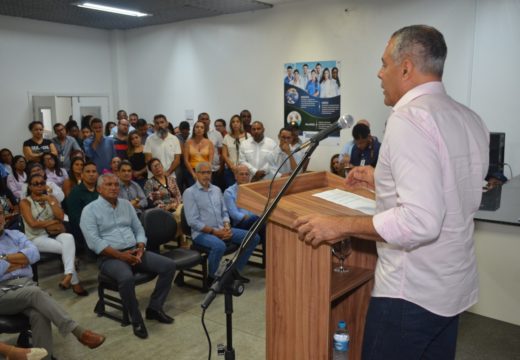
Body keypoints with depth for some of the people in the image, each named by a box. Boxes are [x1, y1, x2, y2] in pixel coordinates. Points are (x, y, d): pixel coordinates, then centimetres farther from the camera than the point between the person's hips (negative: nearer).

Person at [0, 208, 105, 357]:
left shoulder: (15, 234, 18)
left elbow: (34, 254, 0)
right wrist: (20, 261, -1)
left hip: (27, 285, 3)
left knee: (39, 315, -29)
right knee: (36, 293, -33)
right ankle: (78, 331, -36)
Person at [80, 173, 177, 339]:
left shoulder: (126, 204, 14)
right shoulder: (90, 210, -3)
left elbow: (139, 229, 14)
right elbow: (93, 241, -13)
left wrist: (140, 248, -7)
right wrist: (120, 255, -20)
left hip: (134, 252, 6)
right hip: (110, 257, -6)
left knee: (169, 265, -10)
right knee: (126, 278, -37)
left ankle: (154, 307, 2)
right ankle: (136, 319, -14)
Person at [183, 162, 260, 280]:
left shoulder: (217, 190, 14)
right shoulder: (189, 192, -6)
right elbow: (193, 221, -13)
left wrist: (227, 227, -6)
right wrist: (214, 231, -18)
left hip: (221, 229, 7)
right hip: (202, 232, -7)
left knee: (254, 237, -5)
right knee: (219, 246, -39)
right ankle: (212, 277, -11)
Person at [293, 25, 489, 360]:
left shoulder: (409, 118, -21)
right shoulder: (471, 119, 6)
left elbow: (420, 220, -29)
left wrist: (340, 226, -21)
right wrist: (383, 181, 19)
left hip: (412, 291, -8)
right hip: (454, 285, 9)